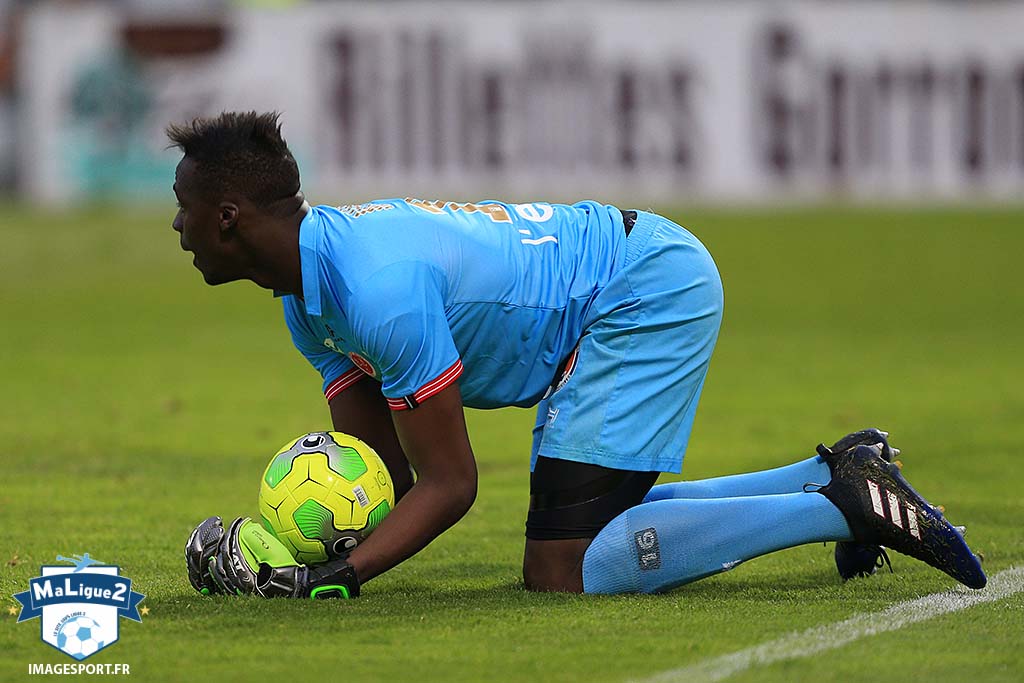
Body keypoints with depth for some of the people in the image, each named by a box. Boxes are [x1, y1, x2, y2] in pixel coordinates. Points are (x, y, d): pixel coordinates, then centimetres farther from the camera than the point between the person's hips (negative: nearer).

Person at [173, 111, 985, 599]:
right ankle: (835, 475, 21)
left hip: (652, 289, -10)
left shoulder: (380, 290, -28)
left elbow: (449, 486, -23)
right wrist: (285, 550, -11)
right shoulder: (309, 291, 4)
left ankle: (848, 507, -11)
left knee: (562, 570, -13)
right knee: (602, 520, 19)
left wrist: (332, 579, -29)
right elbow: (388, 479, 5)